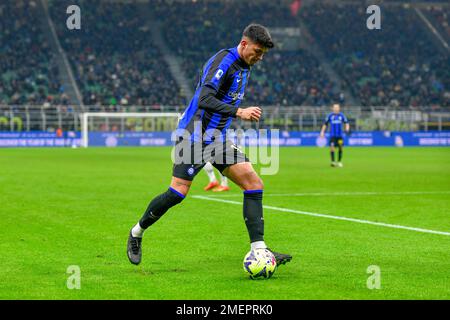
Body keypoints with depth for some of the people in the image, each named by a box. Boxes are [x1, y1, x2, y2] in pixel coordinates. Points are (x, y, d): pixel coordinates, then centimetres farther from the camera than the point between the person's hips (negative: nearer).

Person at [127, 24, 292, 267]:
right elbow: (204, 99, -29)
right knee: (178, 192, -11)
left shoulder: (244, 66, 13)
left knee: (254, 184, -6)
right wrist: (239, 112, -34)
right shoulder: (224, 61, -17)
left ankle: (258, 249, -9)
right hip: (195, 135, -9)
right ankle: (137, 233, 13)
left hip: (217, 137, 9)